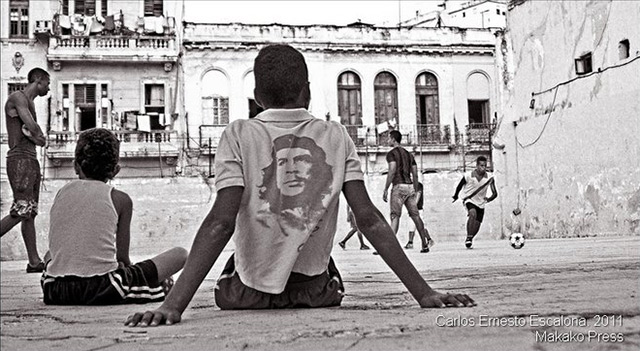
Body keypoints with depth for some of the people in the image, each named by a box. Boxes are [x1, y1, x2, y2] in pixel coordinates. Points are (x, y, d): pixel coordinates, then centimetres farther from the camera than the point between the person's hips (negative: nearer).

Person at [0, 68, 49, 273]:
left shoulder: (29, 103, 24)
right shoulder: (17, 98, -5)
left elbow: (40, 139, 18)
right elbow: (34, 128, -16)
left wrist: (35, 135, -3)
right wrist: (37, 135, 4)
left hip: (31, 160, 9)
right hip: (20, 159, -9)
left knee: (31, 213, 6)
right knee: (21, 211, -16)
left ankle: (34, 261, 7)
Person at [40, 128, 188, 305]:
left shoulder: (62, 193, 14)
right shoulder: (120, 199, 4)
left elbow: (56, 249, 19)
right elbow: (122, 258, 4)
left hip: (55, 291, 5)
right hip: (103, 291, -4)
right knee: (180, 254, 5)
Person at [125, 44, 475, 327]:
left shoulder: (239, 135, -13)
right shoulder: (335, 137, -7)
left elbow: (221, 222, -23)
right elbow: (369, 218, -13)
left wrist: (173, 305, -27)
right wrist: (424, 293, -12)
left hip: (250, 292, -1)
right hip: (317, 290, 2)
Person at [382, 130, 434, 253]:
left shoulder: (391, 153, -2)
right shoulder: (408, 154, 20)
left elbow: (392, 171, -15)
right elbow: (415, 175, 16)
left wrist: (385, 190, -14)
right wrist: (415, 192, 21)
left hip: (399, 187, -7)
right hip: (410, 186, 7)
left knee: (395, 216, -12)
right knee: (415, 215, 9)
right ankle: (425, 244, 10)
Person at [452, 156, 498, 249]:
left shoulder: (489, 177, -12)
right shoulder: (468, 176, -17)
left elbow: (495, 193, -11)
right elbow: (459, 186, 2)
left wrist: (489, 199, -32)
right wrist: (455, 196, 17)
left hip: (481, 204, 3)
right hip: (469, 201, -3)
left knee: (476, 227, 6)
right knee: (473, 213, -34)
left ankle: (469, 240, 35)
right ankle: (469, 238, -25)